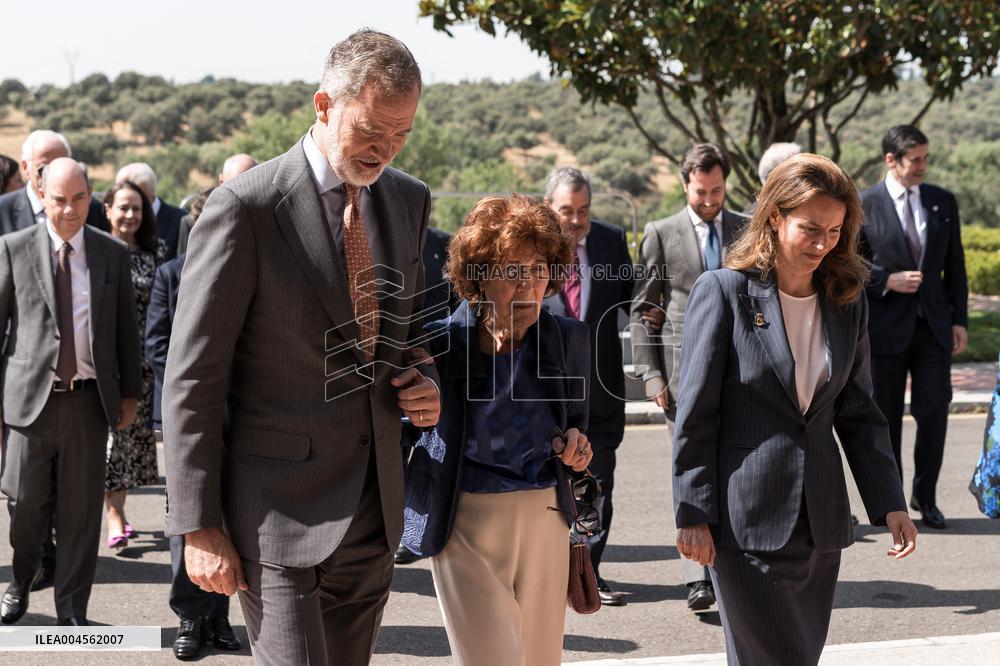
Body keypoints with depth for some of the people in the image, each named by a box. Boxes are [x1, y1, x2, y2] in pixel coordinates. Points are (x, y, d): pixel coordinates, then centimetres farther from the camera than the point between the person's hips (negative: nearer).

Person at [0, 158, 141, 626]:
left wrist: (130, 392, 8)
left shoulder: (113, 254, 7)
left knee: (81, 509, 5)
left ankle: (72, 609, 15)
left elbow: (126, 329, 11)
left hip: (90, 398, 1)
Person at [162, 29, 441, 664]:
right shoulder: (245, 208, -12)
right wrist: (199, 525, -12)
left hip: (374, 510, 6)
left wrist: (427, 385, 1)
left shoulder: (409, 200, 8)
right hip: (279, 511, -6)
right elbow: (193, 379, -10)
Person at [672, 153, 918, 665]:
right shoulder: (723, 292, -7)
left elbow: (858, 412, 12)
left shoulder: (847, 301, 8)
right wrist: (693, 515, -9)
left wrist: (889, 504, 4)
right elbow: (694, 415, -7)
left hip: (819, 521, 5)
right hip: (746, 519, -5)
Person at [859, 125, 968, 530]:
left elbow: (955, 265, 10)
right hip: (886, 326, -2)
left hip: (933, 326, 3)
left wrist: (960, 320, 4)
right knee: (886, 418, 6)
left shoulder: (943, 202, 7)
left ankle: (925, 496, 18)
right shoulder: (864, 206, -4)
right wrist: (888, 281, -15)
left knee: (934, 412, -1)